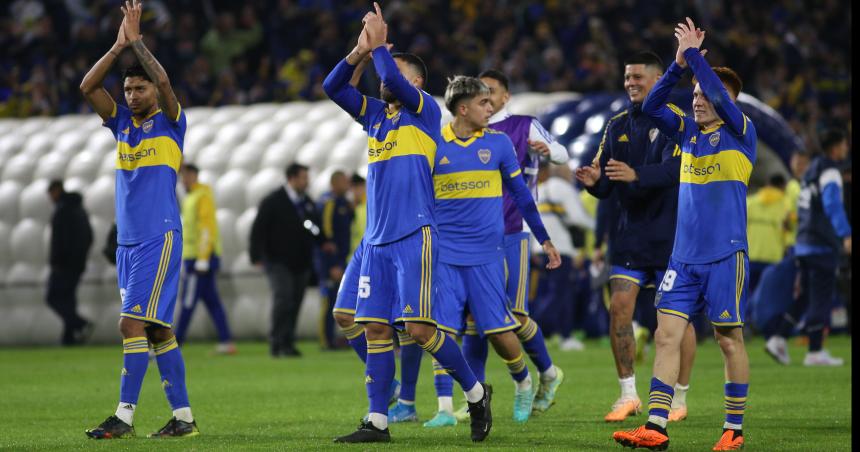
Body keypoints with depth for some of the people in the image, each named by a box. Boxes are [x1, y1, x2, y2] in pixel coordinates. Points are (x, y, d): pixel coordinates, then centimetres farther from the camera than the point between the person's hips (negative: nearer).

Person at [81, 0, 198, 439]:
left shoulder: (171, 122, -1)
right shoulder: (122, 123, 14)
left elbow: (163, 81, -19)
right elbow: (87, 87, 4)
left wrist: (137, 40, -13)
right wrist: (118, 46, -3)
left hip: (159, 238, -7)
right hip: (127, 239, 7)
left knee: (133, 324, -14)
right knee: (158, 329, 7)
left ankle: (124, 416, -14)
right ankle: (183, 416, 10)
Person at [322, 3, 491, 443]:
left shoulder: (425, 111, 0)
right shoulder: (374, 114, 17)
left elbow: (395, 82, -18)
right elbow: (331, 87, 9)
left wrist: (380, 45, -6)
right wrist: (359, 52, -2)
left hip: (414, 237, -7)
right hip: (377, 240, 7)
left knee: (419, 328, -11)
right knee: (376, 328, 2)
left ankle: (475, 392, 7)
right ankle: (376, 422, 3)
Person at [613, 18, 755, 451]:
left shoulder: (741, 132, -4)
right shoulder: (688, 130, 11)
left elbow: (721, 99, -22)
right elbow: (651, 106, 1)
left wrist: (695, 54, -17)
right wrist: (679, 63, -9)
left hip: (726, 256, -5)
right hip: (684, 256, 5)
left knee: (730, 339, 1)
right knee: (666, 334, -3)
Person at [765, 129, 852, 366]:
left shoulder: (811, 172, 17)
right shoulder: (829, 172, -11)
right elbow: (832, 205, -26)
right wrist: (845, 235, -36)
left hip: (803, 245, 9)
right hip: (822, 246, -9)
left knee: (806, 296, 14)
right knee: (821, 298, -4)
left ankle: (778, 339, 5)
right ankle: (815, 352, -3)